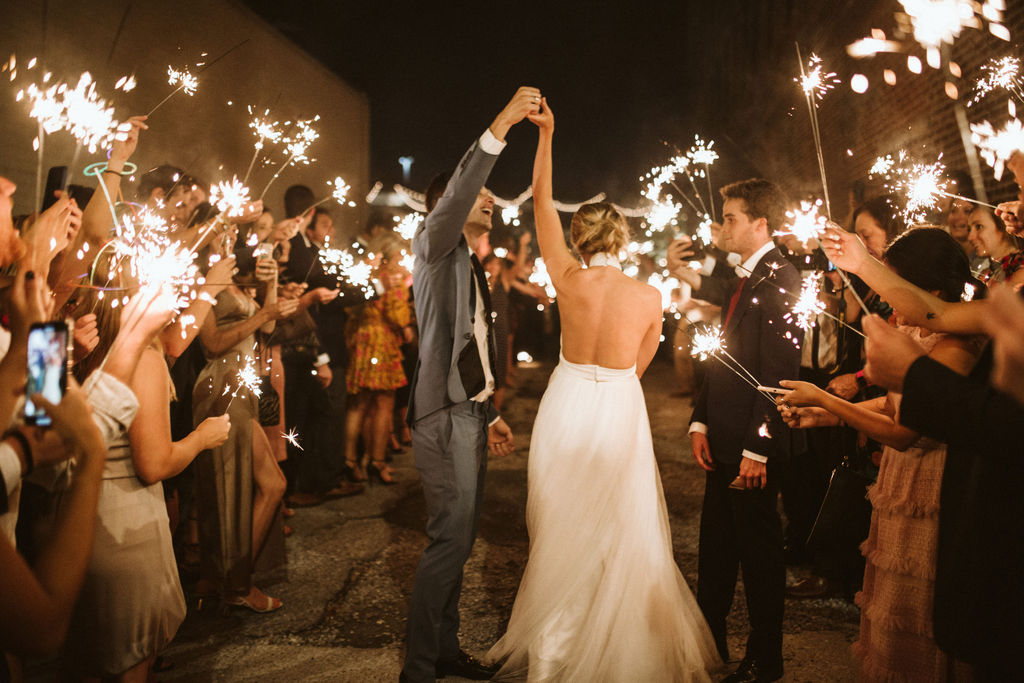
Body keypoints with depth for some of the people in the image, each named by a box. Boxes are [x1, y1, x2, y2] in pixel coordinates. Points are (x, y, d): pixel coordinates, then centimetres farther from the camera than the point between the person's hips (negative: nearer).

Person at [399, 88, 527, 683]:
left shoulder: (475, 268, 21)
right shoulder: (435, 247, -4)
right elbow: (455, 195, -26)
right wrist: (500, 127, -31)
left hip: (472, 414, 9)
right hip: (445, 416, -9)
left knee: (459, 539, 13)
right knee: (452, 538, -9)